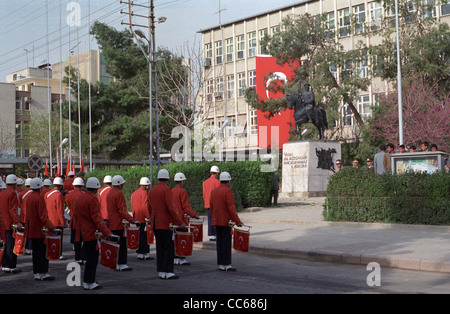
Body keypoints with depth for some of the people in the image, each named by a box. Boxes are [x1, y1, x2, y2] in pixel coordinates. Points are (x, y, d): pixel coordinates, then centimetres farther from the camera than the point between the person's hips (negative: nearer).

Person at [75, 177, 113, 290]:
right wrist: (107, 232, -21)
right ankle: (89, 283, 4)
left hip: (83, 233, 9)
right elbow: (97, 218, -22)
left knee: (89, 257, 17)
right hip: (91, 233, -9)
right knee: (92, 258, -1)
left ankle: (87, 281, 23)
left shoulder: (80, 197, 10)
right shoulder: (92, 199, -18)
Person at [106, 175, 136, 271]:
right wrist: (131, 219, -23)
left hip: (111, 224, 9)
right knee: (122, 244, -5)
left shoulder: (110, 193, 14)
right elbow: (122, 210, -21)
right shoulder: (119, 194, -15)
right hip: (119, 223, -9)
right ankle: (122, 264, -4)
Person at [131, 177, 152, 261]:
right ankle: (145, 254, -3)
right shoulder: (144, 193, -12)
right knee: (144, 237, -4)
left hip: (136, 219, 8)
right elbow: (145, 206, -18)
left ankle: (140, 254, 14)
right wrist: (148, 217, -15)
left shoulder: (134, 193, 14)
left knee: (139, 236, 11)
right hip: (143, 219, -8)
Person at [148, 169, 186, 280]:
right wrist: (180, 222, -15)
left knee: (160, 247, 11)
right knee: (169, 248, -3)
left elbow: (150, 207, 17)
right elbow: (171, 208, -20)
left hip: (156, 224, 7)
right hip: (166, 224, -7)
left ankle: (160, 271, 14)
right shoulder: (167, 190, -13)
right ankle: (167, 272, -4)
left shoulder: (152, 190, 10)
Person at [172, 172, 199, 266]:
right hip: (182, 219, -8)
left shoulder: (172, 191, 11)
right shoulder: (182, 191, -14)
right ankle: (182, 259, -1)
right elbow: (186, 206, -17)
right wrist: (194, 215, -10)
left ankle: (175, 258, 15)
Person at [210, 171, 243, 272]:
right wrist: (237, 221, -12)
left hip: (217, 222, 7)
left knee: (220, 243, 10)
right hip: (226, 221, -7)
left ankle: (221, 264, 13)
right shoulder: (228, 191, -12)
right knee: (226, 243, -4)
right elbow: (231, 208, -17)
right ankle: (226, 265, -3)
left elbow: (211, 207, 16)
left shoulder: (214, 191, 11)